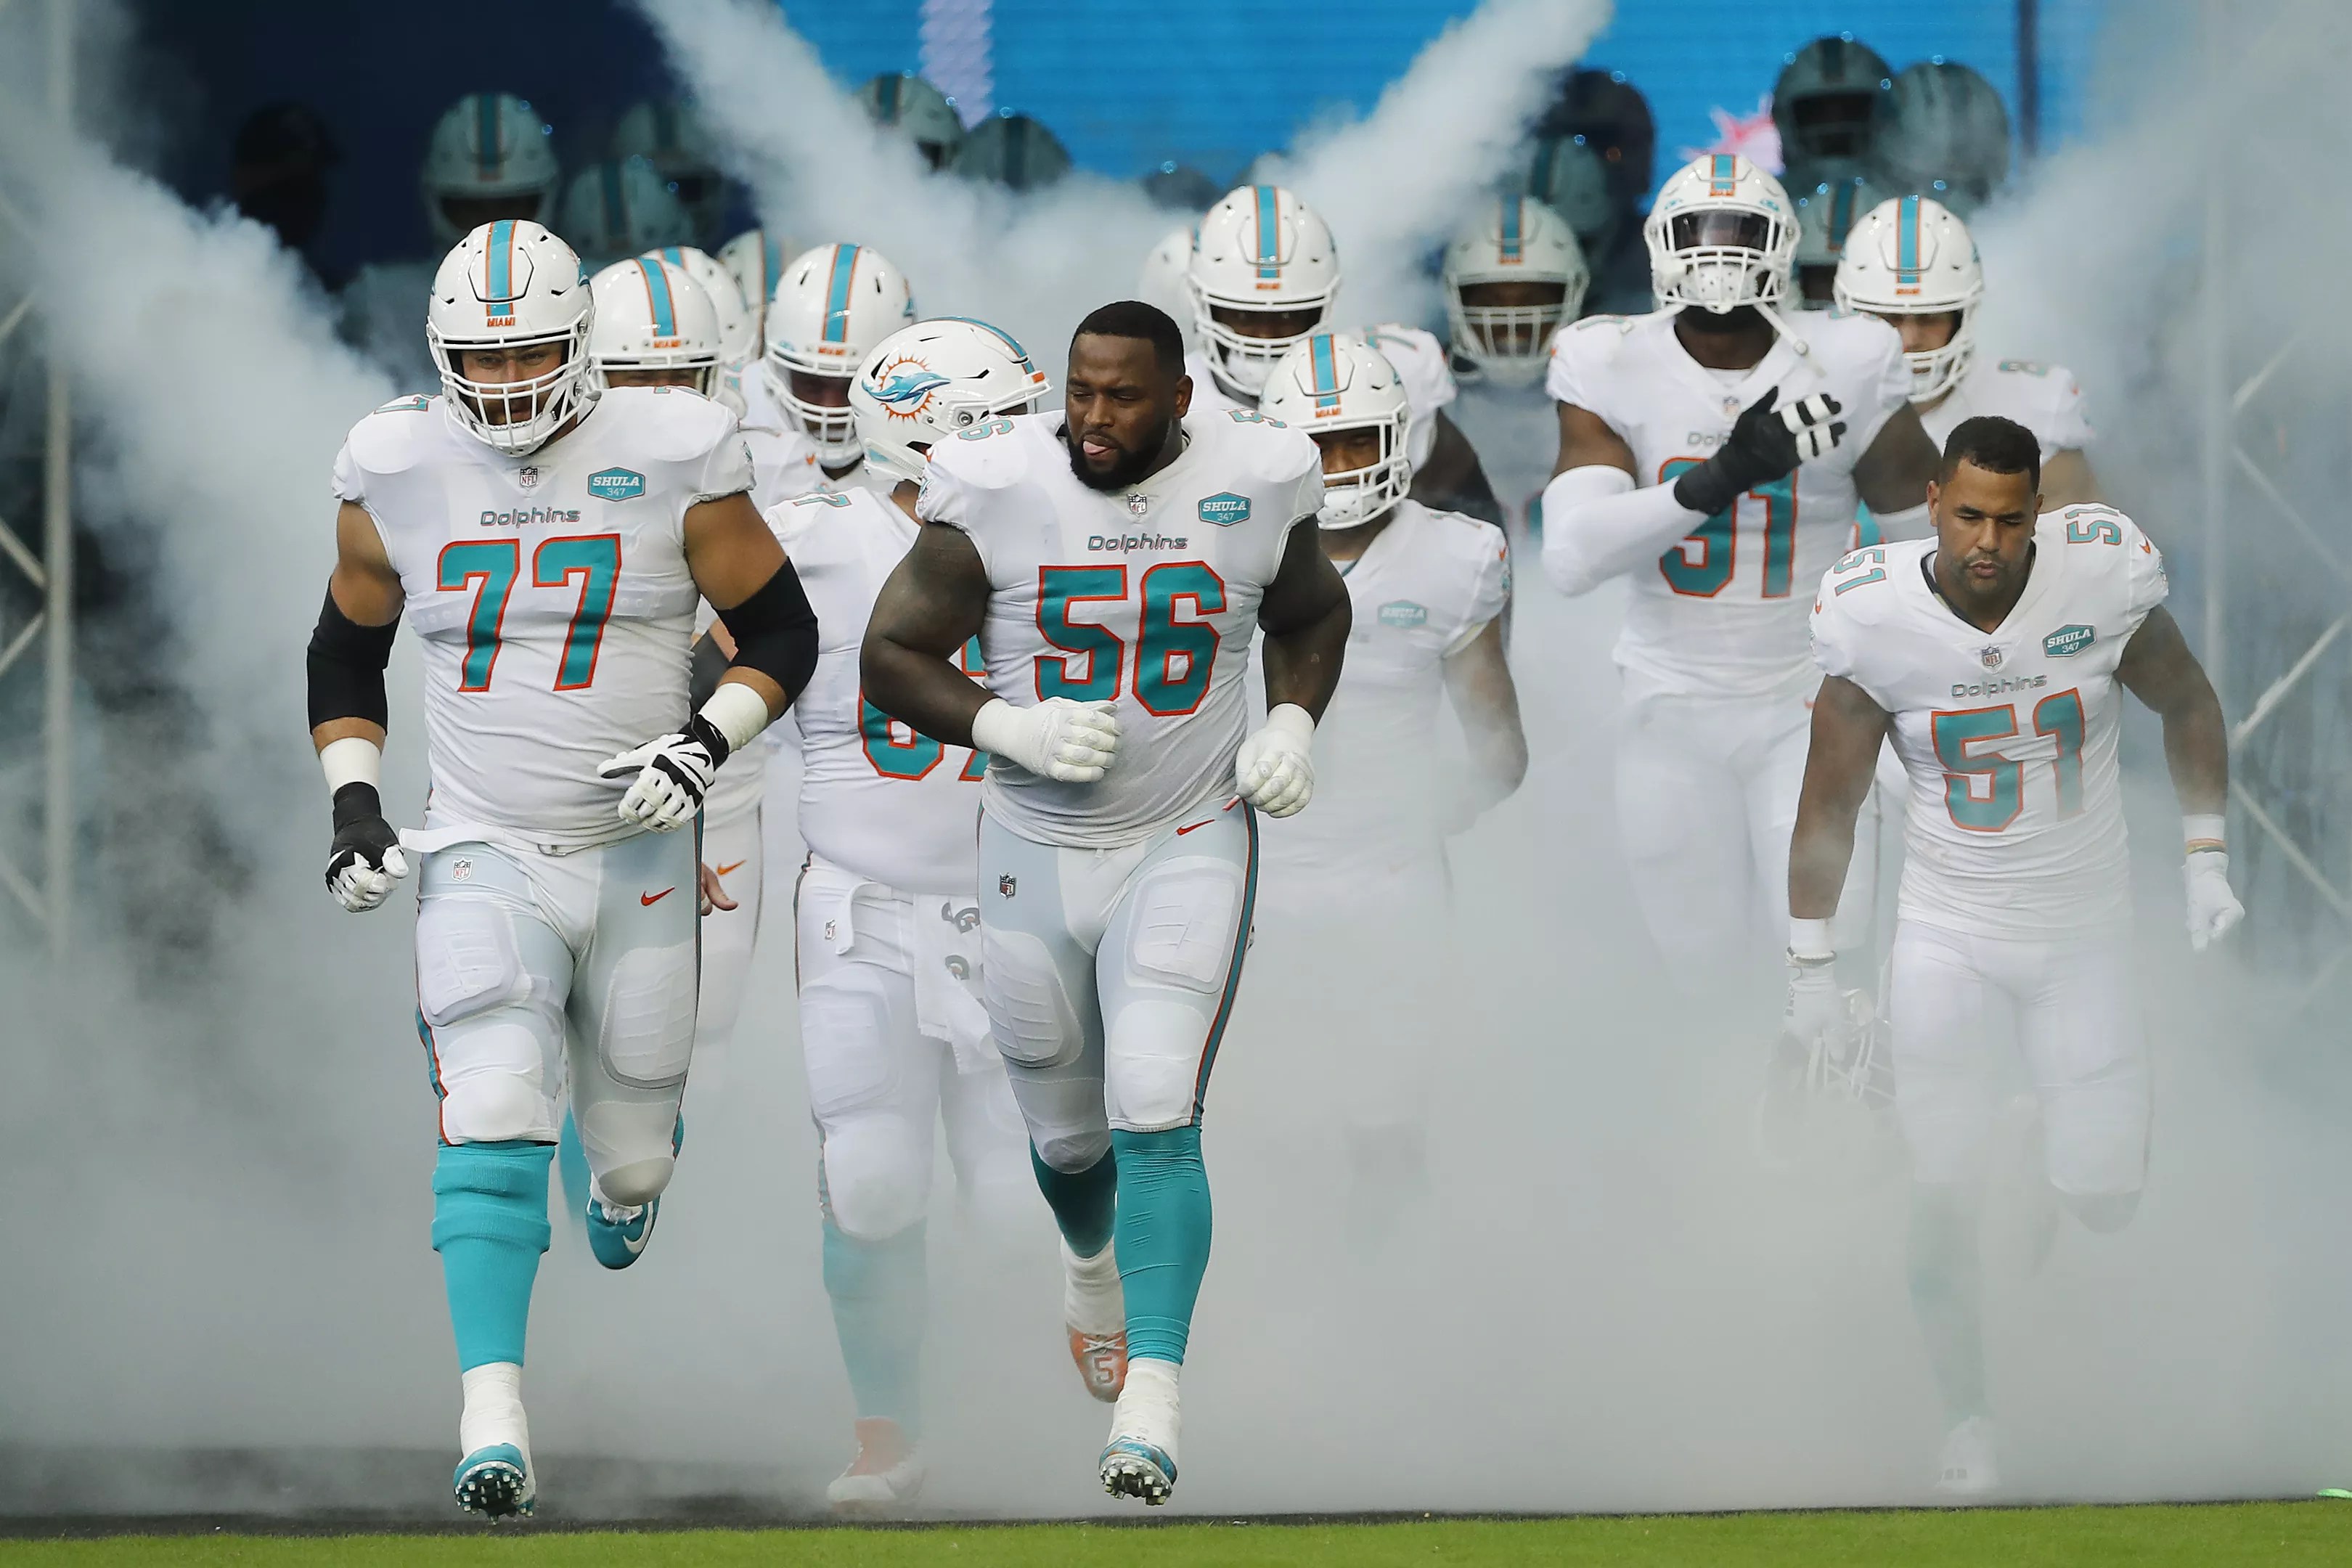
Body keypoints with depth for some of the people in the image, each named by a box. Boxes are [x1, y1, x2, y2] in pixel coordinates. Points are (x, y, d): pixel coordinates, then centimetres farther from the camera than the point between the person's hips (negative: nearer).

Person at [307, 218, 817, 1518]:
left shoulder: (670, 461, -8)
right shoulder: (398, 475, -1)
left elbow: (781, 633, 1)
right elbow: (345, 654, 14)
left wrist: (709, 743, -15)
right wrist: (353, 799, 0)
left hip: (639, 857, 0)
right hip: (482, 857, 0)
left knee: (633, 1147, 12)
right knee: (492, 1130, -20)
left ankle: (625, 1178, 52)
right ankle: (493, 1421, -24)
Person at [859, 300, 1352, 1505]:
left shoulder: (1252, 485, -7)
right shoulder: (997, 493, -12)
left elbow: (1311, 613, 14)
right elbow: (893, 655, -6)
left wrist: (1293, 721, -5)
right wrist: (1008, 727, -22)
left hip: (1189, 850, -1)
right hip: (1037, 852, 1)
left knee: (1155, 1118, -17)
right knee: (1066, 1129, 16)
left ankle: (1151, 1402, -17)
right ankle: (1093, 1266, 52)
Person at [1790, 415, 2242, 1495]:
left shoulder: (2102, 578, -15)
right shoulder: (1876, 616, -15)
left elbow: (2187, 704, 5)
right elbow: (1830, 801, -3)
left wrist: (2205, 859, 1)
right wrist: (1811, 968, -2)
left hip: (2082, 929, 1)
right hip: (1948, 938, -1)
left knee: (2103, 1202, 0)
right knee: (1943, 1199, -8)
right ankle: (1969, 1416, 12)